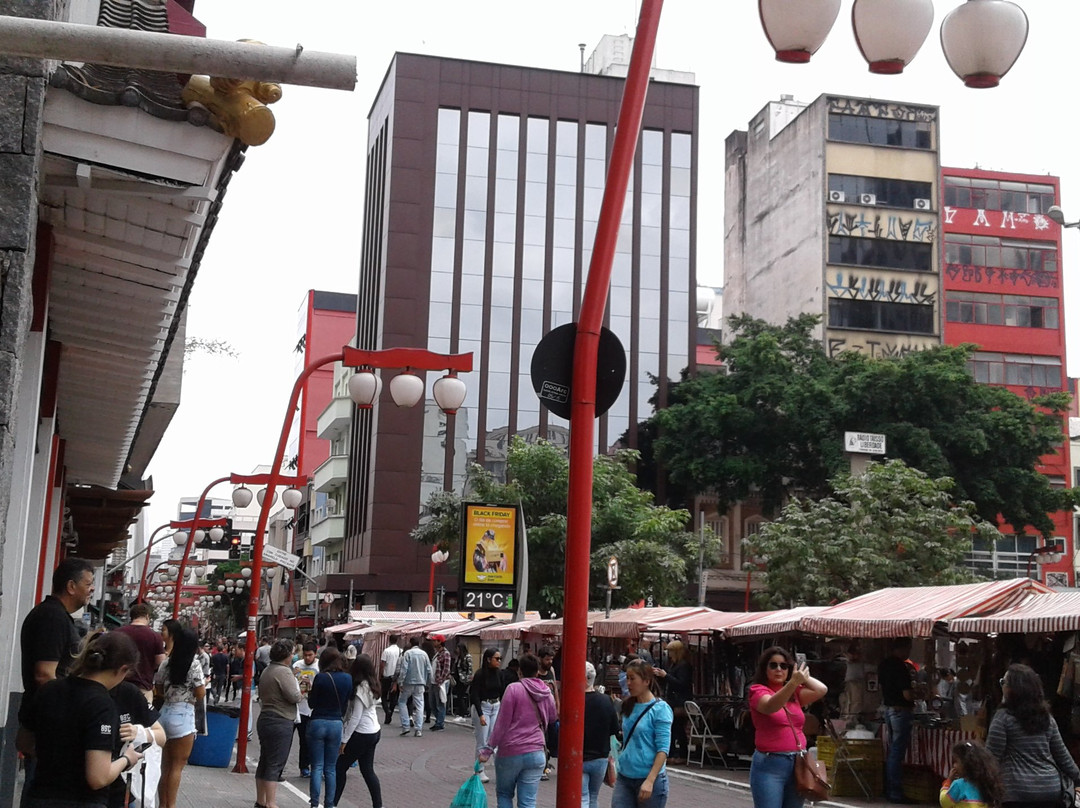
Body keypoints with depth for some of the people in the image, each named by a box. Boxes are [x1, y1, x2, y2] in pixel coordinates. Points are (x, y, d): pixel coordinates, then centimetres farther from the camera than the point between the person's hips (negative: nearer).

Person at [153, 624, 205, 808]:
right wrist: (204, 684, 10)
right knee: (178, 765, 1)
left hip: (165, 712, 6)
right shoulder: (194, 664, -11)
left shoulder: (166, 661, 6)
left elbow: (158, 691, 10)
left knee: (166, 765, 13)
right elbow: (200, 694, -9)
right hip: (183, 714, -6)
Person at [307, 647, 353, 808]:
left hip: (318, 723, -3)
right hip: (336, 724, 3)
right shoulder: (348, 679, -1)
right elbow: (347, 702, 7)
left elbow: (312, 703, -4)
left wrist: (310, 690, 12)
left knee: (317, 767, 3)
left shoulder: (321, 678, -12)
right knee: (331, 768, 12)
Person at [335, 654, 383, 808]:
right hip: (374, 731, 8)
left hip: (362, 735, -8)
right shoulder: (371, 685, 5)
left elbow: (355, 717, -19)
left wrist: (344, 740, -15)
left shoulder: (361, 688, -20)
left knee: (340, 767, 4)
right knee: (368, 770, 13)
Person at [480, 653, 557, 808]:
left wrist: (488, 749, -4)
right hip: (536, 753, 3)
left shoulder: (513, 689, -9)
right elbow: (553, 718, 21)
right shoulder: (547, 692, 5)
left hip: (510, 752, -3)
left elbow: (502, 723, -9)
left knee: (504, 794, 16)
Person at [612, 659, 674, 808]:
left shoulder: (660, 709, -9)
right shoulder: (628, 707, 10)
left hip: (651, 779, -5)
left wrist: (649, 781, -20)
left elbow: (663, 749, -14)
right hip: (624, 777, 5)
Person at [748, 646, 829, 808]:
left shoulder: (795, 693, 13)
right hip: (769, 765, -6)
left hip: (797, 764, 6)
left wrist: (801, 674, 2)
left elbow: (821, 690, 0)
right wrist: (794, 682, -40)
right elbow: (770, 706, -27)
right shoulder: (758, 691, -5)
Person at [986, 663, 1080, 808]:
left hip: (1018, 794, -6)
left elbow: (991, 757, -10)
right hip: (1052, 790, 6)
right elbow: (1062, 755, 15)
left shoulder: (1003, 717, -9)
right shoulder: (1046, 717, 9)